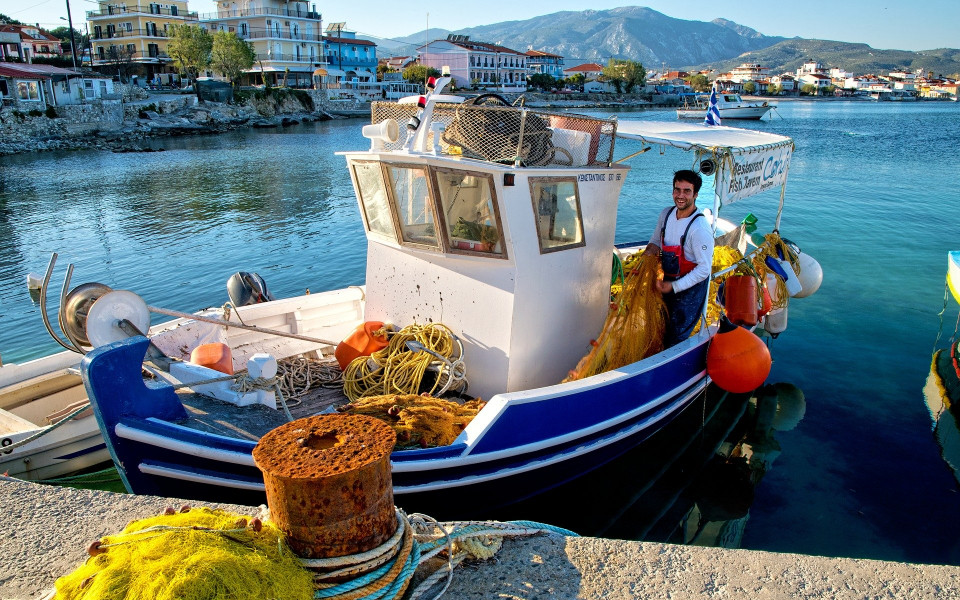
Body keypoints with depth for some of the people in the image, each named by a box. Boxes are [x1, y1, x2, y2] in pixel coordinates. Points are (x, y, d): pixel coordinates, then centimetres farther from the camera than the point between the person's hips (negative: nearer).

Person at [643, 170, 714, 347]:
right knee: (663, 328, 23)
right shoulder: (666, 214, -5)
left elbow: (704, 269, -24)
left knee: (676, 338, 2)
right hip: (668, 280, 7)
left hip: (690, 286, -7)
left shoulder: (700, 229, -27)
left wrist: (674, 286, -26)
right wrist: (652, 247, -8)